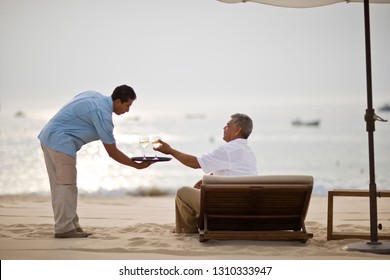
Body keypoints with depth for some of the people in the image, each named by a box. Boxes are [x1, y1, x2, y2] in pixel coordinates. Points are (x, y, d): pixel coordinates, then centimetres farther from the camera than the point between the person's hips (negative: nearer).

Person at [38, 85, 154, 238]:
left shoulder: (94, 95, 9)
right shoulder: (103, 114, -18)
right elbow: (112, 152, -13)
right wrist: (137, 165, -6)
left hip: (48, 136, 10)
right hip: (60, 143, -10)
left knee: (59, 185, 11)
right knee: (66, 186, -6)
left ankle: (70, 225, 17)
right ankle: (64, 228, -5)